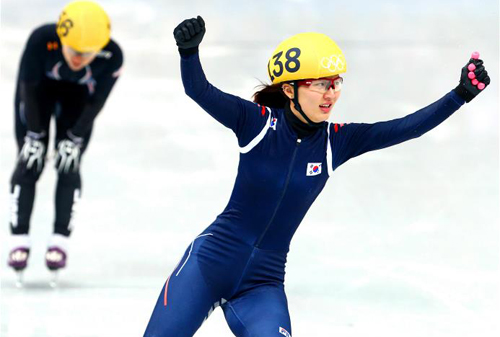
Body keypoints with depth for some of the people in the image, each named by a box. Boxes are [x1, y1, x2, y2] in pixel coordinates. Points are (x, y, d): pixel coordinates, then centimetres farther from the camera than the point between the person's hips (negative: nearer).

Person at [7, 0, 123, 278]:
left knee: (69, 167, -7)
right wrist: (34, 135, -18)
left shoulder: (112, 57, -35)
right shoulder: (41, 40, -39)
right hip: (41, 87, -1)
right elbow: (29, 89, -23)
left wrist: (75, 138, -16)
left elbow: (96, 101, -18)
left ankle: (60, 242, -3)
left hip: (77, 96, 1)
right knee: (29, 163, -7)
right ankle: (19, 241, -5)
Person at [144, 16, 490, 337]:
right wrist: (189, 49, -38)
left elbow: (405, 128, -8)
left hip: (263, 285, 2)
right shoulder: (257, 122, -9)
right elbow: (198, 90, -18)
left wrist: (461, 94, -18)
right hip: (208, 265, -2)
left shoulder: (337, 142, -2)